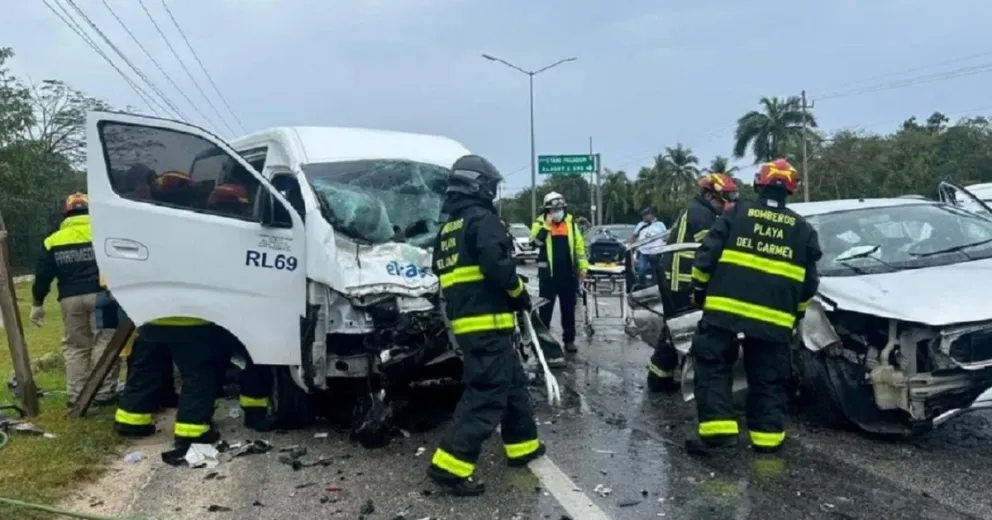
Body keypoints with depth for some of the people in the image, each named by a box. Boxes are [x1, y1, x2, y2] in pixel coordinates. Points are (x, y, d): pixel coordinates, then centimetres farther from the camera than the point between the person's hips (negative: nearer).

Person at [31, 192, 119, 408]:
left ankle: (75, 395, 13)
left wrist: (38, 303, 16)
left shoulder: (53, 241, 12)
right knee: (104, 342, 1)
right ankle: (104, 393, -1)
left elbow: (43, 275, 10)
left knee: (74, 346, 12)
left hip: (70, 299, 3)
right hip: (100, 295, -3)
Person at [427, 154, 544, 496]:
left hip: (465, 322, 10)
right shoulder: (482, 220, -9)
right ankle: (450, 465, -13)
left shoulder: (447, 228, 19)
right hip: (487, 323, -10)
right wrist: (520, 293, -4)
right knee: (487, 393, -9)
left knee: (512, 382, 20)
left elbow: (444, 275, 22)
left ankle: (523, 446, 30)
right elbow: (497, 266, -20)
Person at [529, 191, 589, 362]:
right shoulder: (540, 223, -2)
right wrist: (546, 225, -25)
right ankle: (543, 342, 2)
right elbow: (535, 242, -19)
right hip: (548, 273, -3)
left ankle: (569, 339, 31)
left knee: (569, 308, 15)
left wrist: (582, 268, 6)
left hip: (568, 274, 3)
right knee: (545, 309, -3)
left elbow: (579, 246, 10)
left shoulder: (570, 223, 6)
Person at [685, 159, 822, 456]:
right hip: (774, 318, 3)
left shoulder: (737, 214, 3)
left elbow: (707, 255, -2)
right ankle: (768, 435, 14)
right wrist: (797, 314, 25)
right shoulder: (803, 229, 11)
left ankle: (718, 428, -5)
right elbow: (809, 282, 13)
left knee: (713, 367, 4)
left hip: (725, 308, -2)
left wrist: (700, 289, 10)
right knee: (769, 378, 12)